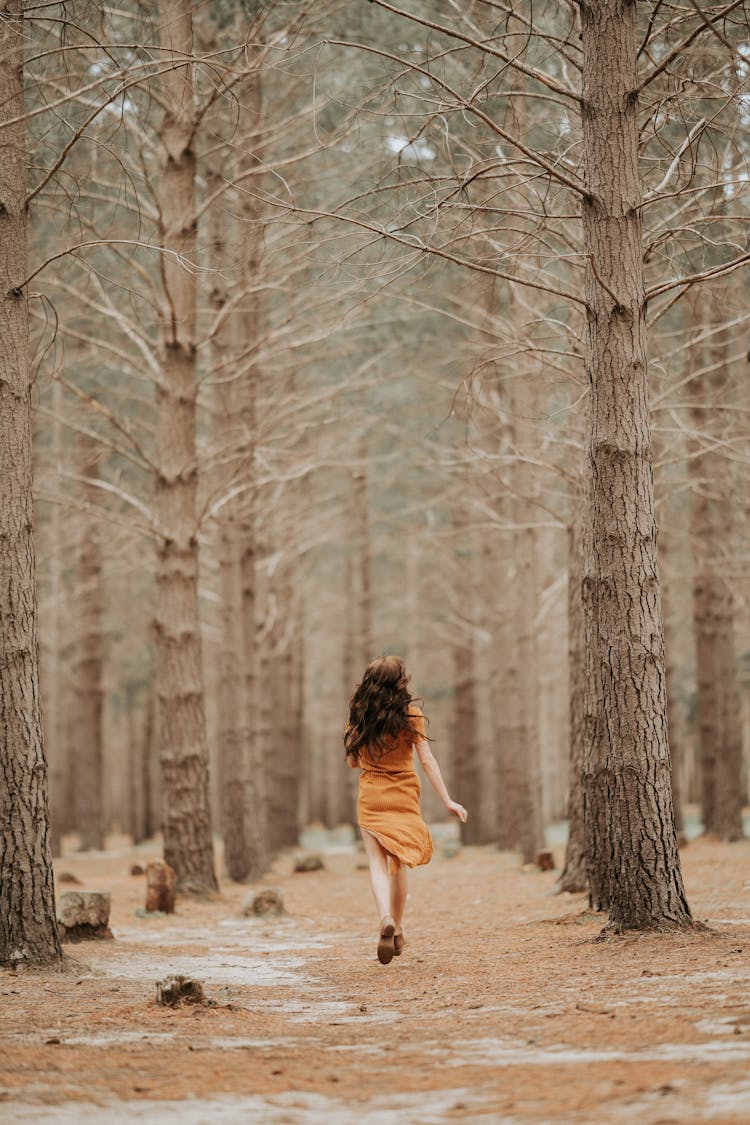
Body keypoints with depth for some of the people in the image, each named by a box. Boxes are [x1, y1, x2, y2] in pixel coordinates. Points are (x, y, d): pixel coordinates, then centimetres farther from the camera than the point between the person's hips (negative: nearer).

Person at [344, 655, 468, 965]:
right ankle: (398, 929, 20)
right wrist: (448, 801, -9)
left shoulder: (360, 715, -3)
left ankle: (386, 919, -26)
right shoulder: (410, 714, -9)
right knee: (398, 864, 13)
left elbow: (353, 760, 5)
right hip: (403, 796, 0)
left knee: (378, 863, -2)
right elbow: (427, 760, -11)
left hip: (370, 795, 0)